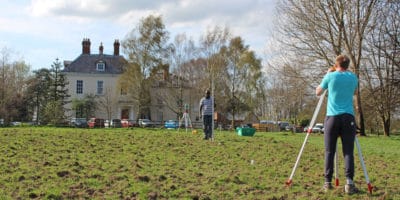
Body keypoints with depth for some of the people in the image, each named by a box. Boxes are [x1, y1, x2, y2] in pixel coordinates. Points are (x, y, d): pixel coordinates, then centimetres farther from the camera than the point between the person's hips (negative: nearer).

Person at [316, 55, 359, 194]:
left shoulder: (330, 76, 3)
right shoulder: (353, 77, 10)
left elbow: (318, 92, 16)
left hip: (332, 117, -1)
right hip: (348, 117, 1)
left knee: (329, 151, 4)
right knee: (348, 151, -2)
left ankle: (328, 182, 5)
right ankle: (349, 182, -14)